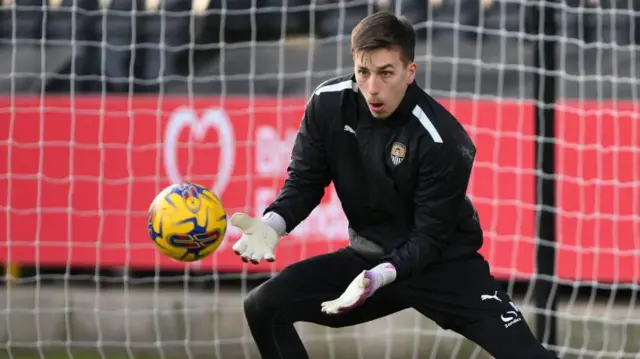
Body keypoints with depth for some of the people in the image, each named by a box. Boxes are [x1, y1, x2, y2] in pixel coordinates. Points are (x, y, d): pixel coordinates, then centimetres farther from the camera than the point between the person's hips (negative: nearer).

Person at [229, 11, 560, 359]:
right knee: (263, 307, -11)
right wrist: (272, 224, -23)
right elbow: (305, 182, -2)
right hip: (367, 255, 5)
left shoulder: (442, 141, -26)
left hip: (443, 264, -4)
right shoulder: (328, 104, -12)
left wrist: (381, 276, -39)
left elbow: (431, 238, -22)